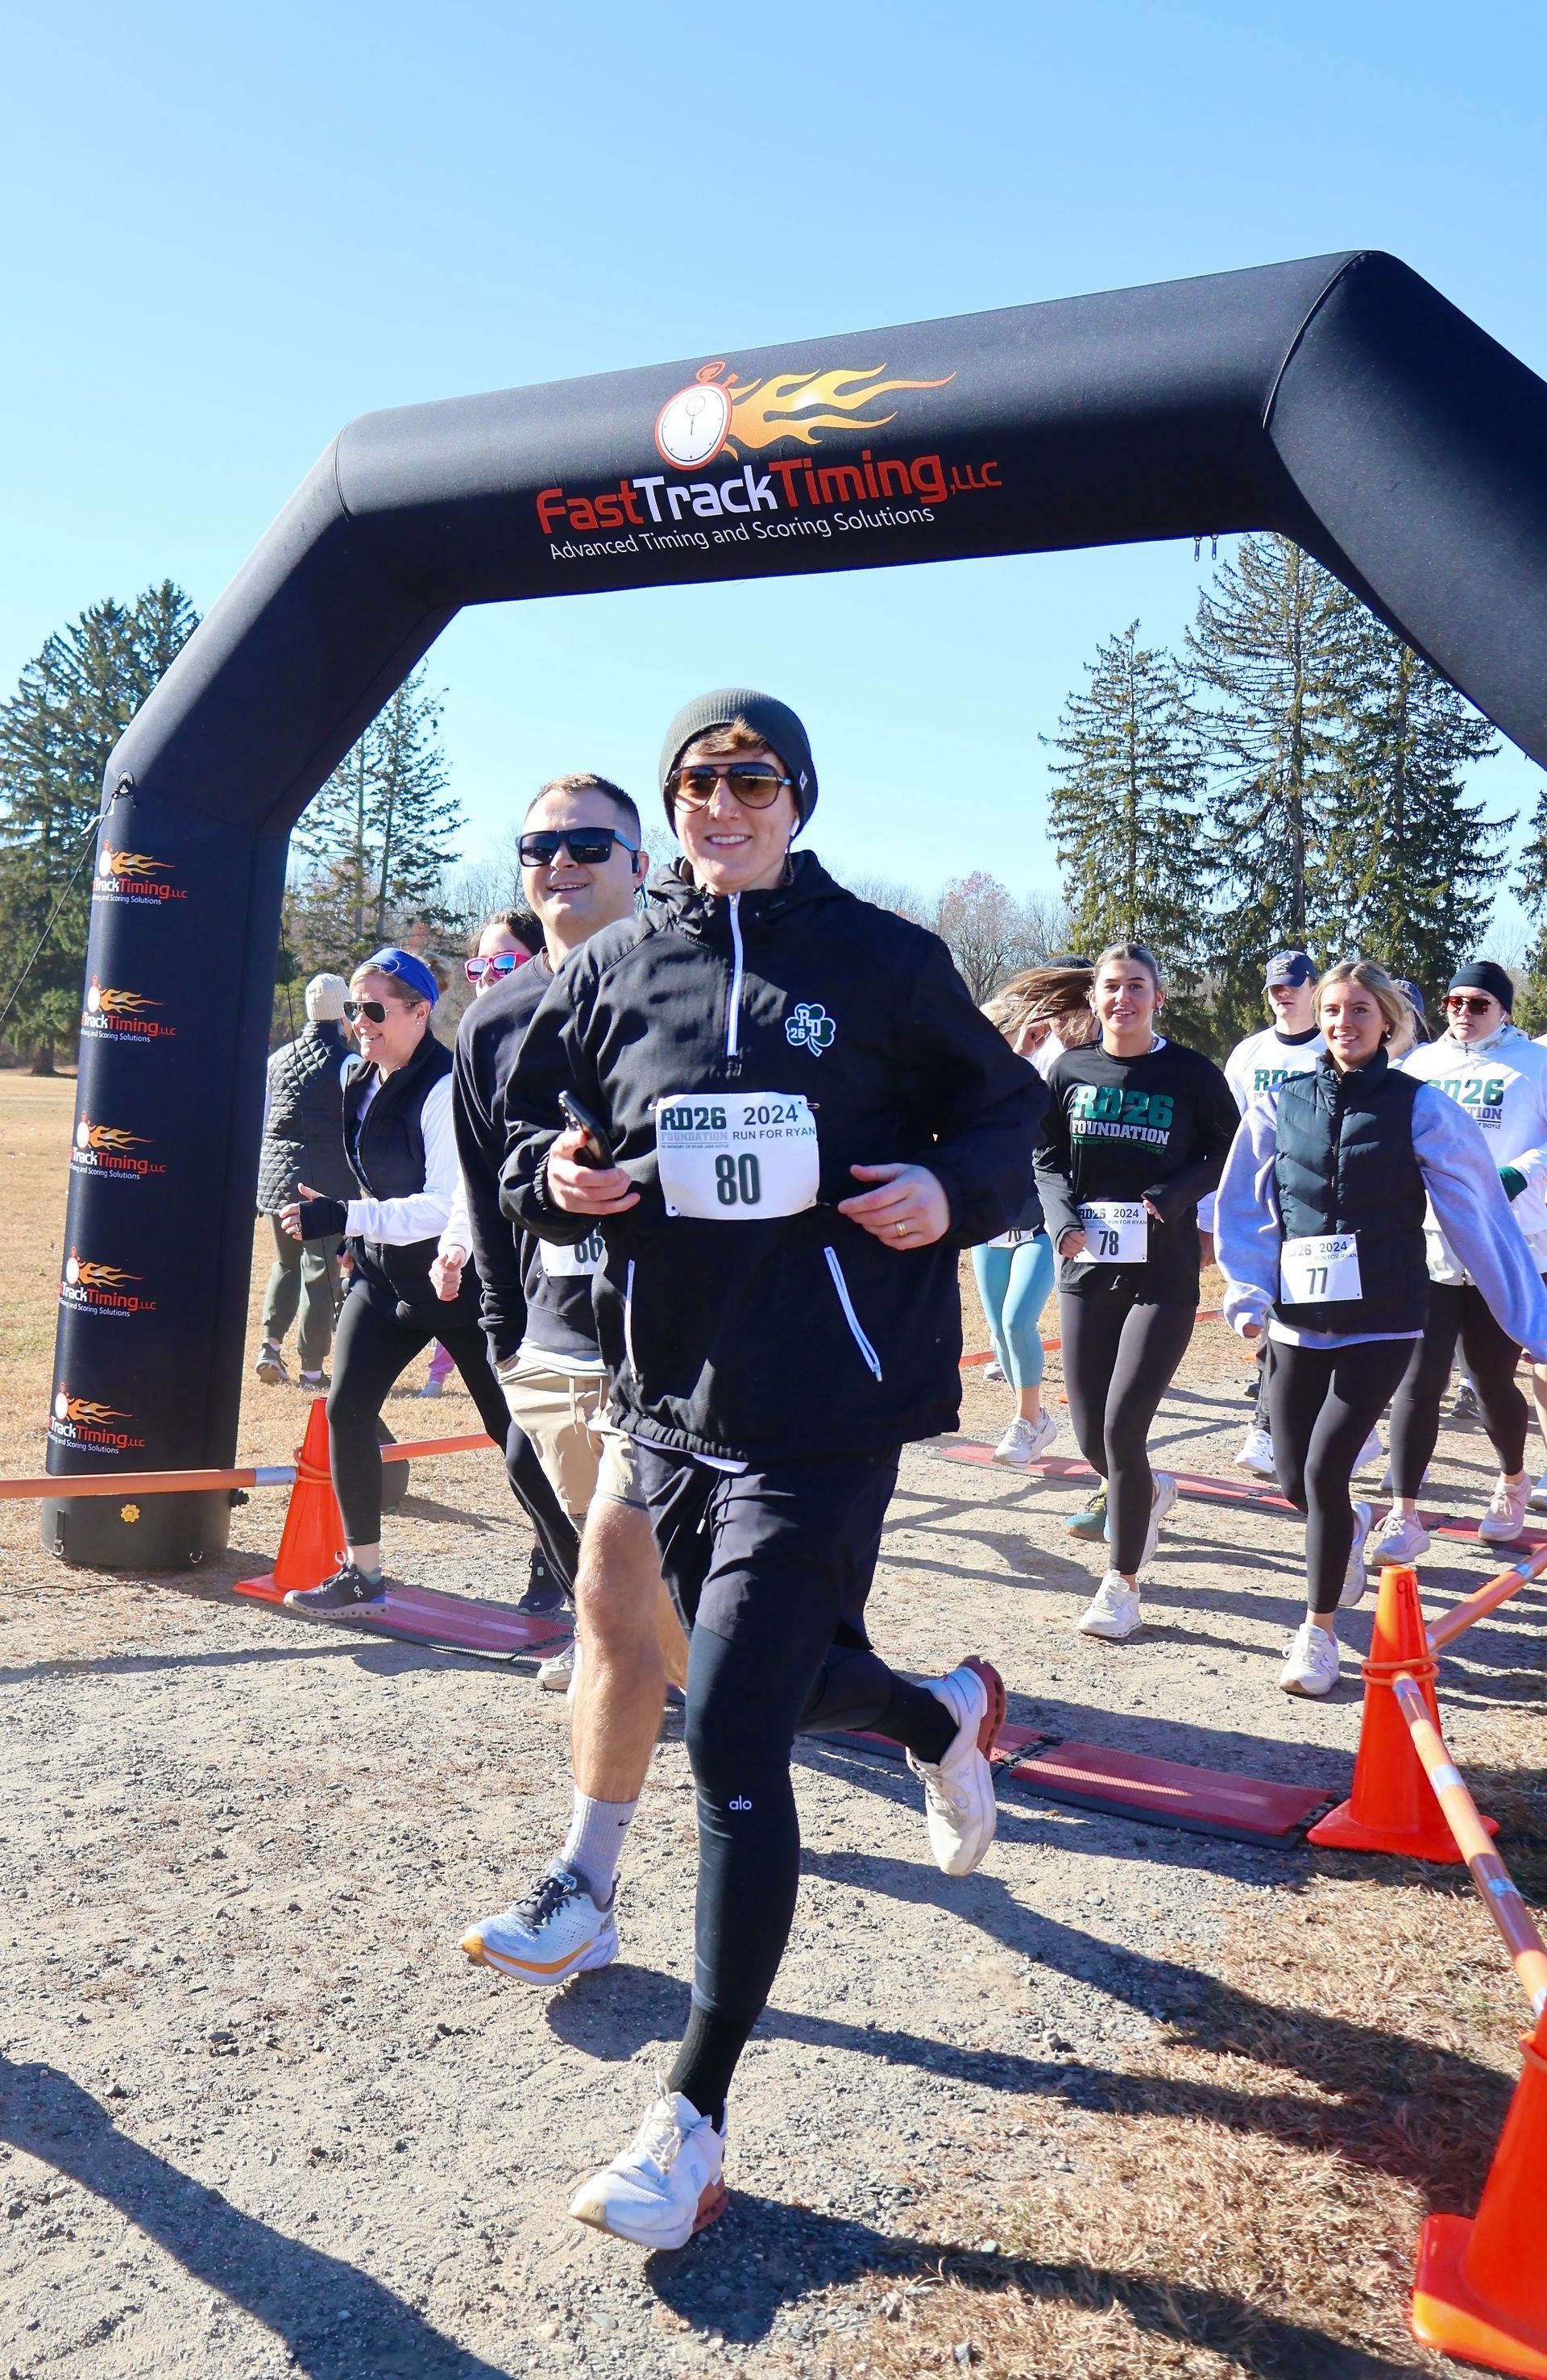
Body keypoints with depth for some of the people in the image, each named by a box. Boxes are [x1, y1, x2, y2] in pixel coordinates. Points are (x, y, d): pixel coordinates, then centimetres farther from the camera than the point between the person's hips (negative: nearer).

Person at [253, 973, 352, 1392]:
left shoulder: (279, 1058, 9)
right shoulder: (346, 1062, -8)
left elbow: (260, 1121, 13)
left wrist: (258, 1178, 21)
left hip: (276, 1176, 5)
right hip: (327, 1181, -5)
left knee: (286, 1263, 21)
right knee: (321, 1273, 1)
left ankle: (270, 1346, 7)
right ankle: (311, 1369, 4)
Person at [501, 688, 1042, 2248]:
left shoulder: (880, 960, -1)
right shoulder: (612, 968, 7)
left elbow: (1004, 1108, 7)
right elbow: (529, 1122, 16)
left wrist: (952, 1192, -13)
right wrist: (555, 1175, -7)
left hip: (825, 1411, -5)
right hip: (669, 1397, 5)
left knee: (731, 1740, -8)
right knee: (781, 1681, 21)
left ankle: (693, 2122, 11)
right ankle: (945, 1716, 57)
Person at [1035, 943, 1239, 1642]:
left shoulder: (1192, 1073, -2)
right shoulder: (1070, 1070, 4)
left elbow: (1228, 1154, 4)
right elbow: (1047, 1157, 11)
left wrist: (1171, 1197, -13)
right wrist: (1063, 1217, -8)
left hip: (1164, 1276, -3)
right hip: (1085, 1271, 3)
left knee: (1122, 1428, -10)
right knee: (1090, 1437, 7)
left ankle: (1122, 1584, 8)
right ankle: (1153, 1492, 43)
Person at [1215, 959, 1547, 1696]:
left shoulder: (1419, 1107, -3)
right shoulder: (1280, 1105, 4)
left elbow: (1481, 1218, -2)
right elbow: (1243, 1210, 7)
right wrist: (1247, 1296, -5)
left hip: (1382, 1323, -3)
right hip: (1300, 1321, 3)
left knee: (1324, 1470, -12)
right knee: (1294, 1480, 8)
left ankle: (1319, 1632, 9)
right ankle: (1350, 1528, 46)